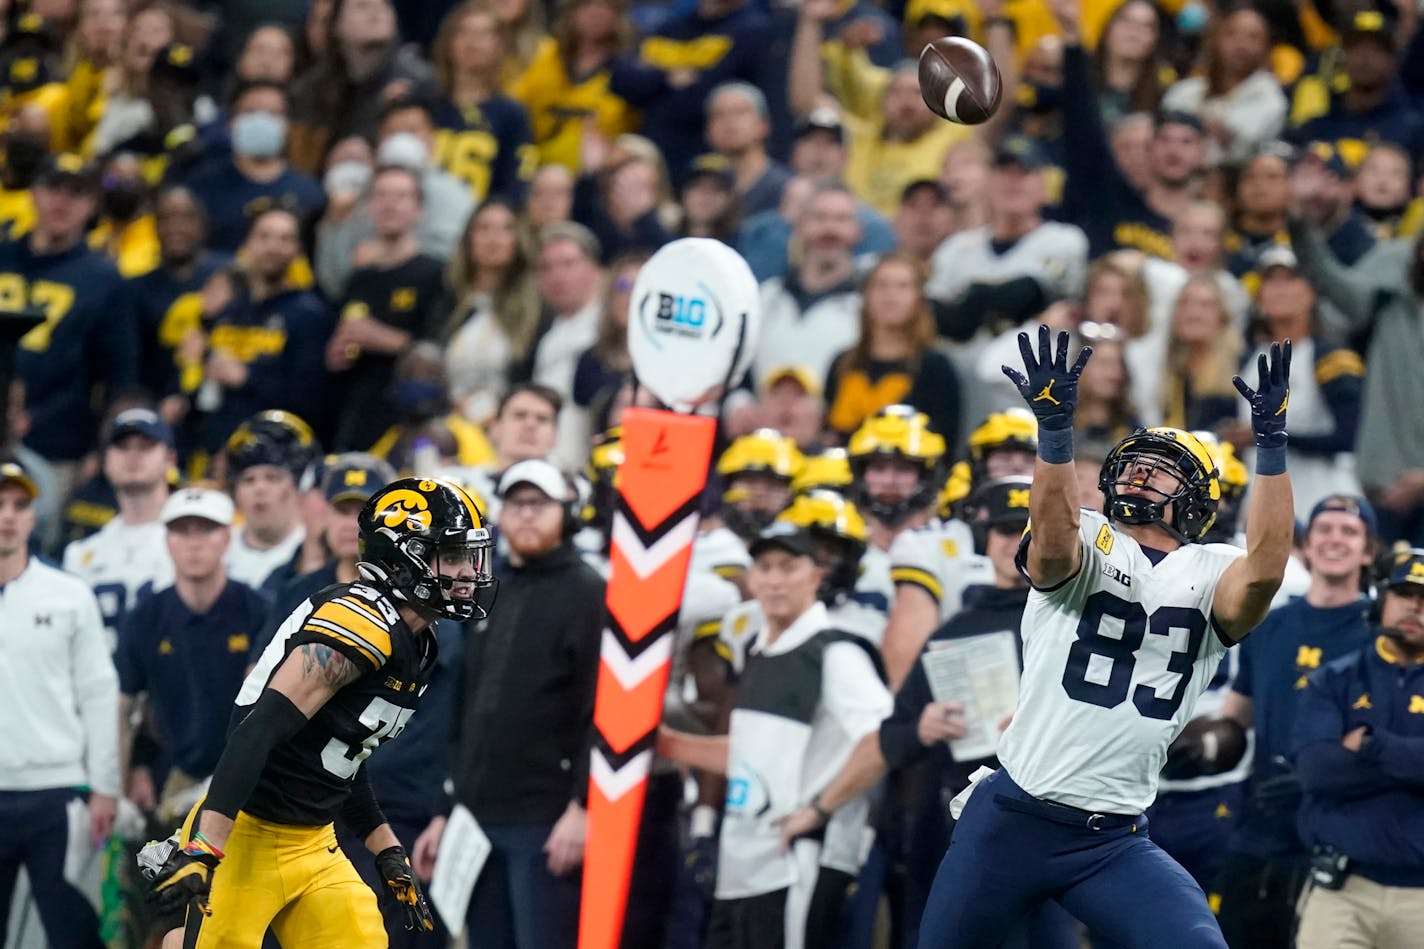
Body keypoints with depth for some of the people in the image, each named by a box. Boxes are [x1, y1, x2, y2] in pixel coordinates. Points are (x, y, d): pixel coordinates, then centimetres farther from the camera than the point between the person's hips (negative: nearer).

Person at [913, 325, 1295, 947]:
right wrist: (1054, 427, -40)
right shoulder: (1088, 542, 0)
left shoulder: (1208, 575, 4)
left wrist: (1270, 445, -26)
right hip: (1009, 822, -1)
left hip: (1114, 846, 1)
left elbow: (1264, 569, -19)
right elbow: (1052, 542, -25)